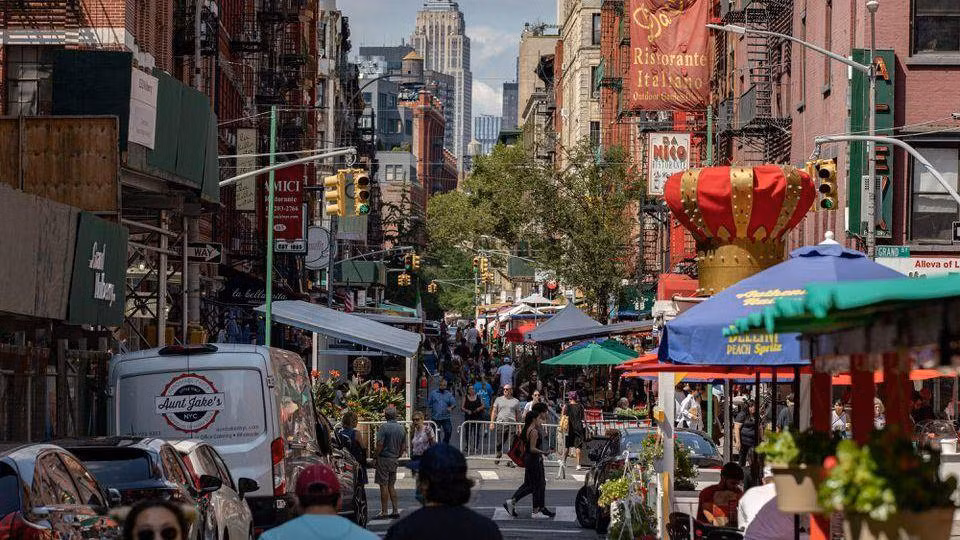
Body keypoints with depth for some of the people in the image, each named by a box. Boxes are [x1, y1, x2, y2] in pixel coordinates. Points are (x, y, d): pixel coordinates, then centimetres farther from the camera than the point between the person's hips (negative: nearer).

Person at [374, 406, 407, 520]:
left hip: (383, 459, -7)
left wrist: (375, 456, -6)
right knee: (391, 486, 14)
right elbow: (403, 447, 11)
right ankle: (396, 511, 12)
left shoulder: (384, 427, -14)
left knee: (383, 486, -3)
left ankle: (384, 512, -2)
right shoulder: (401, 428, 7)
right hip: (394, 459, 7)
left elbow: (380, 445, -19)